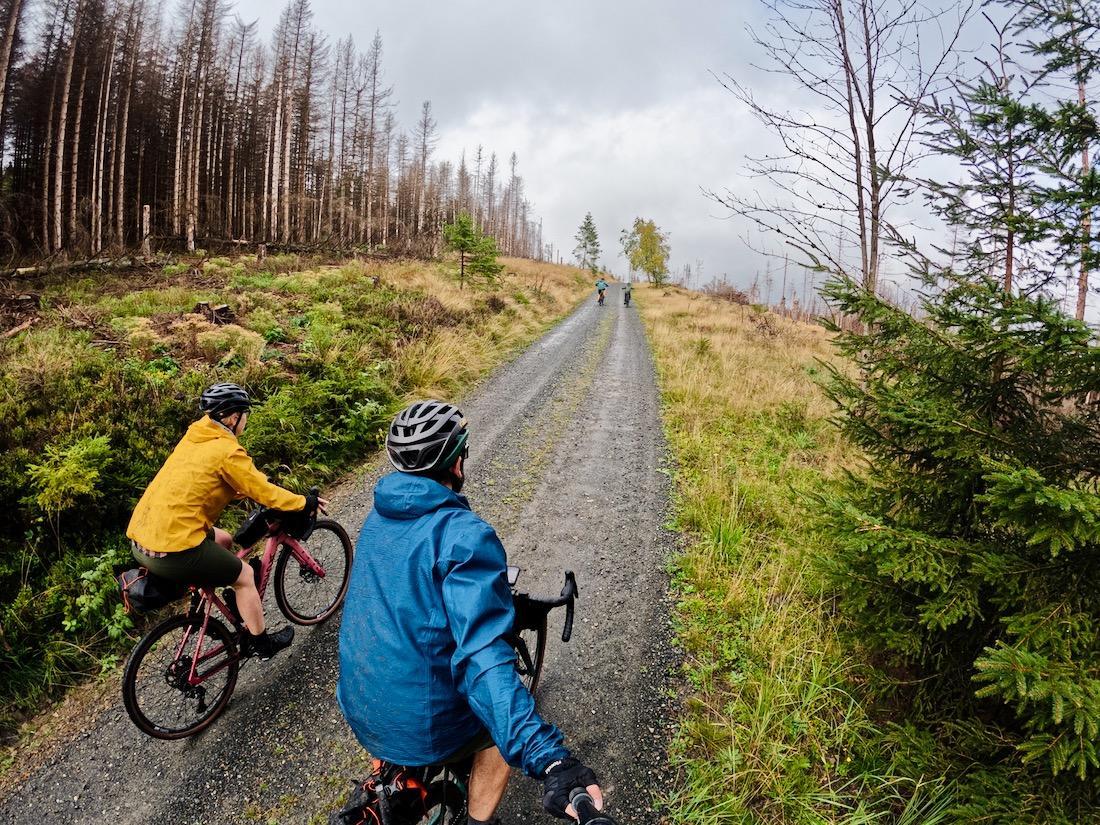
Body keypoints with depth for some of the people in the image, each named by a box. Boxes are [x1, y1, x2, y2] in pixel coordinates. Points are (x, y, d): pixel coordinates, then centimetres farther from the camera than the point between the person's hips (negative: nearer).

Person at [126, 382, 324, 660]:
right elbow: (264, 493, -9)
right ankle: (259, 644, 23)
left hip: (139, 539, 9)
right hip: (173, 552, -9)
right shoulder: (227, 450, -13)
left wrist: (264, 485, 32)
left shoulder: (194, 438, 13)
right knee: (245, 575, 9)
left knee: (223, 540, 28)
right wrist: (305, 502, 6)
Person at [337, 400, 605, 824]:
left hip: (359, 709, 7)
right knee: (500, 726, 25)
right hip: (423, 727, -6)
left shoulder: (378, 517, 0)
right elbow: (483, 655, -37)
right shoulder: (463, 534, -26)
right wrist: (547, 758, -43)